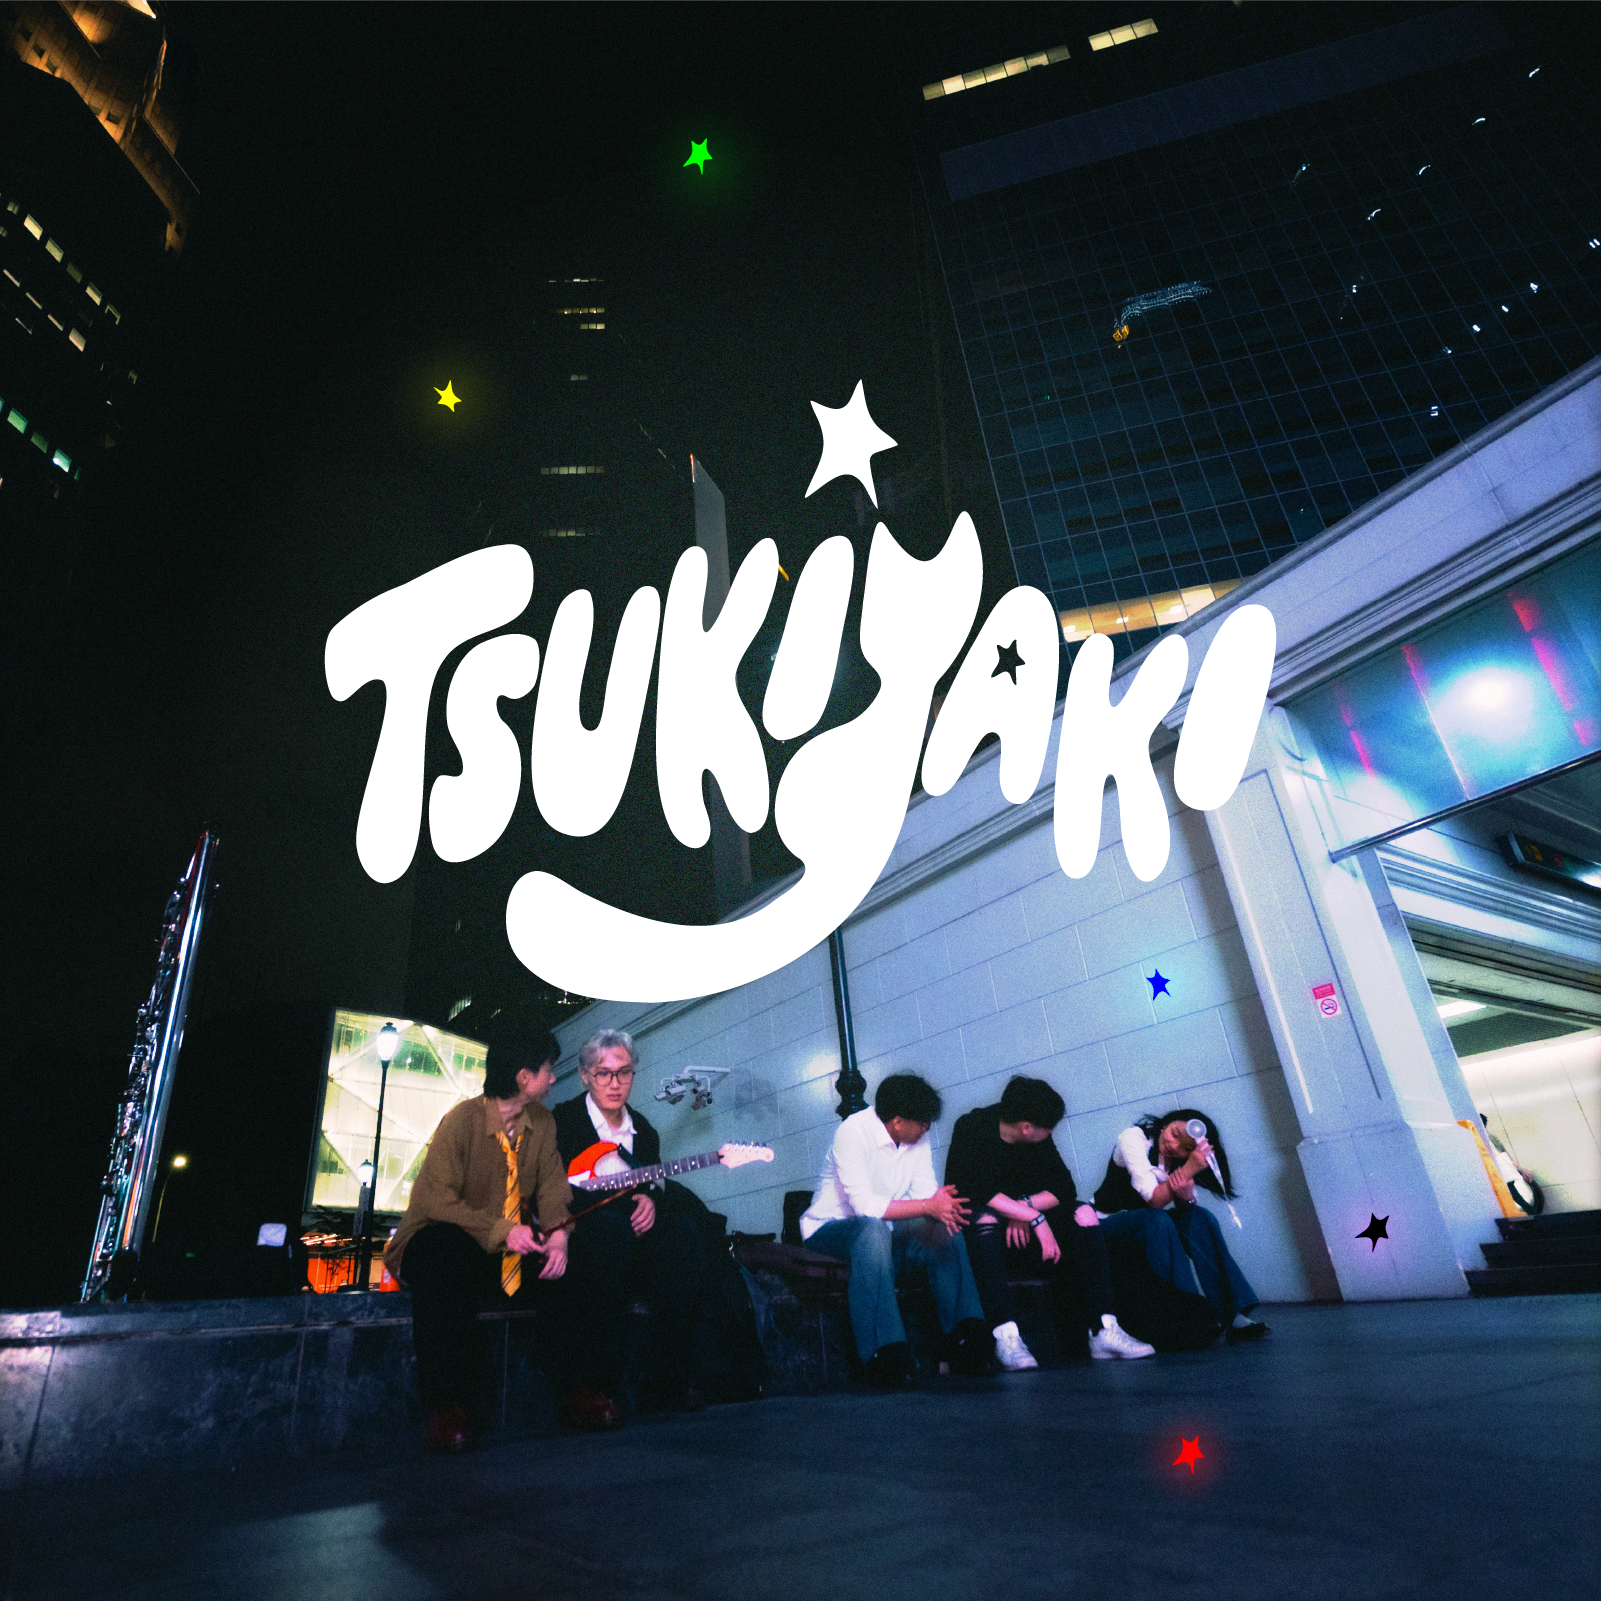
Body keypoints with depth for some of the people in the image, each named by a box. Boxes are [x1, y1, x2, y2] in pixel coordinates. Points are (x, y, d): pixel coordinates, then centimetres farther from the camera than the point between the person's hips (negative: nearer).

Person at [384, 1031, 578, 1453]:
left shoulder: (542, 1122, 3)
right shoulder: (462, 1119, -17)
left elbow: (552, 1186, -1)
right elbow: (438, 1201, -22)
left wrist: (558, 1233, -22)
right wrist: (500, 1232, -31)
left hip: (513, 1246, 5)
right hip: (446, 1241, -5)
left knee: (570, 1268, -20)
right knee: (444, 1258, -39)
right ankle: (444, 1404, -28)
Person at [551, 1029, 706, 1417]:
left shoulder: (644, 1132, 17)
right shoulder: (561, 1120, 1)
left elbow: (654, 1187, 14)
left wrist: (649, 1200, -11)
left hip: (632, 1245, 5)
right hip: (579, 1239, -5)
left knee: (681, 1230, -24)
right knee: (612, 1225, -36)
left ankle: (665, 1383, -20)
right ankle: (600, 1384, -30)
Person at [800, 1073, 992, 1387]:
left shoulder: (917, 1136, 0)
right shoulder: (853, 1132, -23)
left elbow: (924, 1193, -7)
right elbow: (864, 1206, -32)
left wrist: (942, 1203, -31)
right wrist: (927, 1206, -38)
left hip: (883, 1230, 6)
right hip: (830, 1229, -6)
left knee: (945, 1229, -19)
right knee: (873, 1230, -39)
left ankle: (967, 1338, -18)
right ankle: (883, 1354, -40)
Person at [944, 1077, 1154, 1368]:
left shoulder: (1039, 1139, 3)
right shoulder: (972, 1129, -15)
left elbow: (1064, 1187, -4)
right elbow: (979, 1191, -26)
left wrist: (1024, 1205, -21)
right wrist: (1036, 1217, -31)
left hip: (1022, 1225, 5)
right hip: (972, 1222, -5)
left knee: (1082, 1213, -16)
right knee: (985, 1219, -39)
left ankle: (1104, 1330, -25)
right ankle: (1006, 1335, -45)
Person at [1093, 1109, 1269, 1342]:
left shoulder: (1180, 1159, 0)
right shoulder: (1134, 1138, -20)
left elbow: (1186, 1209, -7)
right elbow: (1155, 1200, -28)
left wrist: (1187, 1195, -30)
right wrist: (1189, 1170, -34)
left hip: (1146, 1226, 6)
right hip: (1106, 1226, -6)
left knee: (1200, 1218, -17)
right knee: (1157, 1220, -34)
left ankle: (1232, 1315, -18)